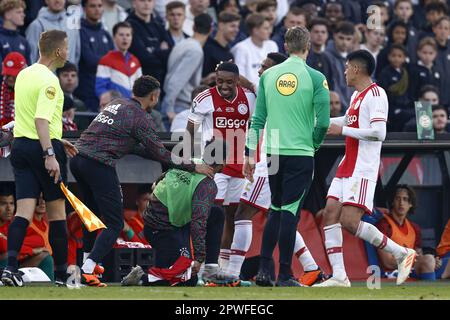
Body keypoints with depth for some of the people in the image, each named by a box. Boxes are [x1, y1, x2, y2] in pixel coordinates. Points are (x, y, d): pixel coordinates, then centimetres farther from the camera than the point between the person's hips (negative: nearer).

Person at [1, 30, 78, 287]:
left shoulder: (24, 74, 12)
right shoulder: (49, 81, -15)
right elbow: (41, 120, -24)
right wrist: (50, 154, -30)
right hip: (42, 147, -7)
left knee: (24, 211, 0)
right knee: (57, 211, 4)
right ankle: (62, 273, 10)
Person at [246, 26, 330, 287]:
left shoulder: (269, 75, 5)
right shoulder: (315, 78, -6)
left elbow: (258, 118, 6)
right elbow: (323, 121, -9)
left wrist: (250, 153, 9)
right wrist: (314, 145, 10)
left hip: (274, 152, 4)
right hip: (301, 154, -4)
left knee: (276, 211, 17)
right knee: (290, 213, -1)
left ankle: (263, 270, 9)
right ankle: (284, 276, 0)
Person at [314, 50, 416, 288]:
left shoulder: (375, 94, -12)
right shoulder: (357, 95, 18)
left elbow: (379, 133, -22)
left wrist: (342, 130, -17)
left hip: (362, 170, -10)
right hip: (347, 167, 10)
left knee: (349, 221, -16)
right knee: (330, 214, 0)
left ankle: (401, 254, -4)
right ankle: (339, 276, 0)